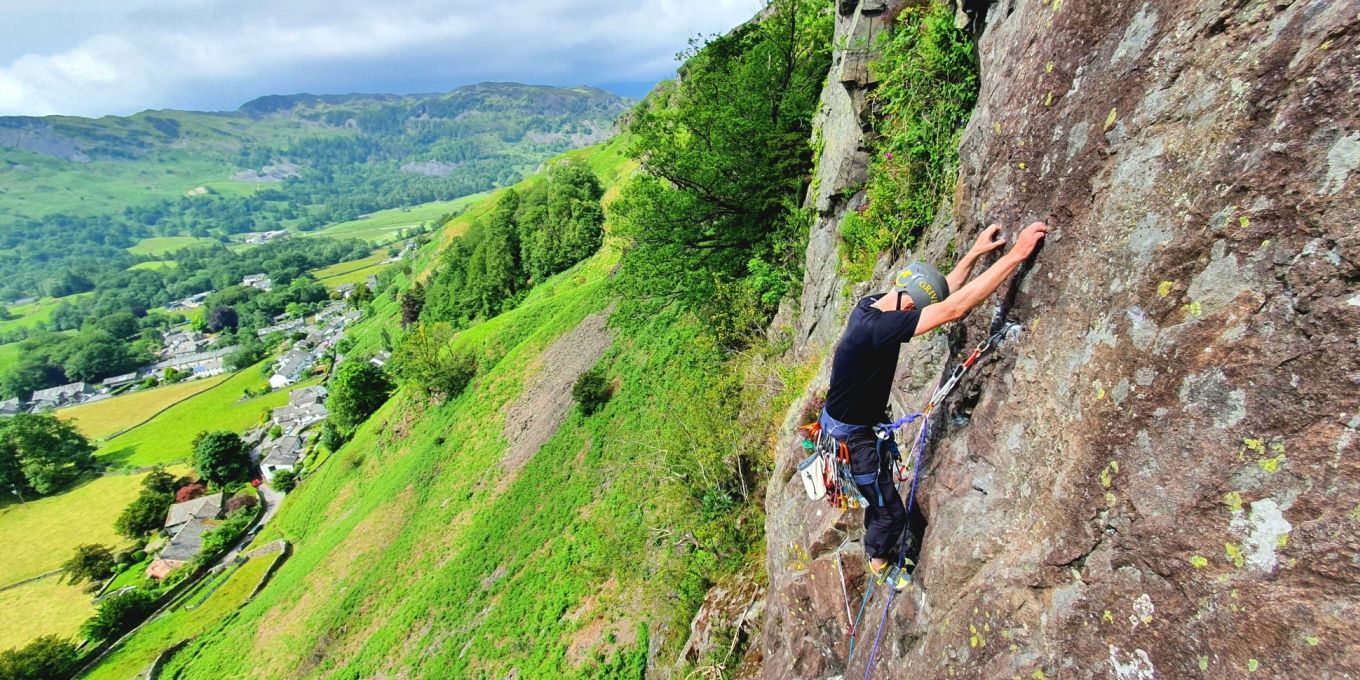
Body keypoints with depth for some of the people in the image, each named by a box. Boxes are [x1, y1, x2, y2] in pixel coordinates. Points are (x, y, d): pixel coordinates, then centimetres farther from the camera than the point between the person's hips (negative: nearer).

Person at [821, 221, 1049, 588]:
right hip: (851, 434, -9)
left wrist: (974, 252, -2)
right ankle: (879, 562, 39)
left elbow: (943, 295, 4)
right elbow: (953, 309, -41)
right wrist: (1016, 254, -37)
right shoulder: (875, 327, -37)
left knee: (881, 496, 28)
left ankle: (877, 547, 54)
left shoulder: (873, 304, -8)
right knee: (890, 510, 11)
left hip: (865, 422, 9)